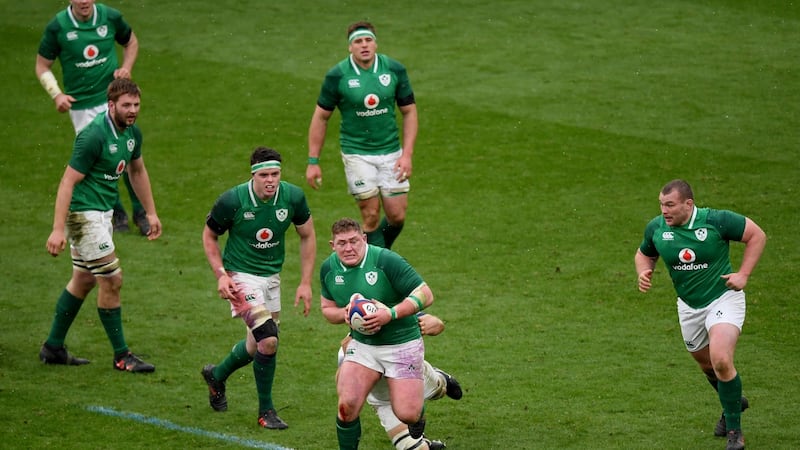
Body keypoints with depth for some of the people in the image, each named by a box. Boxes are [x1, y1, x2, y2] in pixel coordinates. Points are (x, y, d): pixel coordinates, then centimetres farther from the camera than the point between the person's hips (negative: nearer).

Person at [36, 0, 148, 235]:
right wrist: (56, 95, -14)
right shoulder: (57, 26, -9)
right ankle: (117, 213, 22)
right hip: (81, 107, -1)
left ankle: (140, 212, 14)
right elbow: (42, 66, 1)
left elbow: (131, 41, 17)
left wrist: (126, 68, -1)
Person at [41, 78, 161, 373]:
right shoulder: (94, 136, -23)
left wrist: (151, 213, 23)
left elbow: (137, 171, 22)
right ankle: (121, 356, 4)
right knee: (111, 280, -7)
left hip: (103, 212, 9)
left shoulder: (132, 133, 4)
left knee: (84, 280, 16)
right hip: (83, 213, -9)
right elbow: (68, 182, -22)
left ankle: (53, 348, 27)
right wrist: (58, 229, -26)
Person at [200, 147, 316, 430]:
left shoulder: (293, 197, -12)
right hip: (241, 276, -5)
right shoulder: (232, 201, -20)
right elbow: (209, 236, -2)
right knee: (268, 340, -21)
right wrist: (220, 274, -14)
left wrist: (305, 283, 0)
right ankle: (265, 411, -5)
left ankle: (216, 375, 47)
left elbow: (307, 236, 4)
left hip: (271, 277, 5)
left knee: (258, 346, 17)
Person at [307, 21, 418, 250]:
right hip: (357, 153, -3)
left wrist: (407, 154, -5)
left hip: (391, 153, 3)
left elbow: (409, 111, 3)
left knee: (397, 216, 3)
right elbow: (321, 117, -1)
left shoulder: (394, 69, -4)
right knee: (371, 216, -5)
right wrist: (313, 162, -2)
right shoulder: (337, 75, -10)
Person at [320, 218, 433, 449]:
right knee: (347, 404, -16)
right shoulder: (328, 268, -2)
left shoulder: (386, 260, -19)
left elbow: (425, 294, -18)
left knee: (407, 414, -8)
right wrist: (345, 314, -11)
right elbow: (327, 308, 12)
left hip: (402, 343, -4)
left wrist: (392, 313, -29)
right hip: (362, 345, 4)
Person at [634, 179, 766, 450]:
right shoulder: (656, 229, -7)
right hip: (689, 306, 6)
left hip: (723, 298, -5)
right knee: (706, 363, 18)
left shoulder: (716, 220, -20)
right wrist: (644, 273, -9)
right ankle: (733, 403, 50)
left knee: (721, 361, -23)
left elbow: (757, 235, -8)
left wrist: (744, 274, -14)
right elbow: (644, 254, 13)